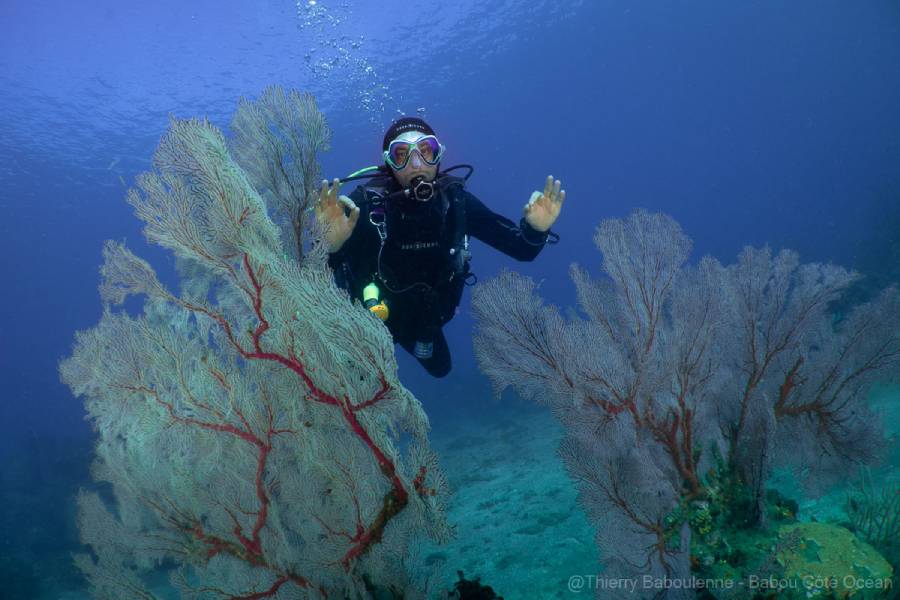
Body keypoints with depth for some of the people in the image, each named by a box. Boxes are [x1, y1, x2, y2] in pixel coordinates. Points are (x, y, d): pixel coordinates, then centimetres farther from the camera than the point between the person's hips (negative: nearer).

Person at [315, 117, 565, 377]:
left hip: (425, 316, 3)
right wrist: (331, 245, -60)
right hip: (371, 318, -3)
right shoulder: (366, 203, -29)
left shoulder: (454, 200, -20)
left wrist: (535, 229, -40)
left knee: (439, 368, 27)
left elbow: (522, 249, -17)